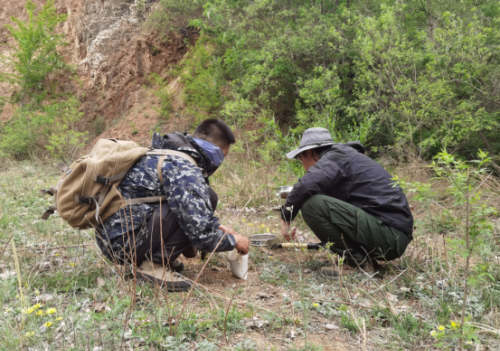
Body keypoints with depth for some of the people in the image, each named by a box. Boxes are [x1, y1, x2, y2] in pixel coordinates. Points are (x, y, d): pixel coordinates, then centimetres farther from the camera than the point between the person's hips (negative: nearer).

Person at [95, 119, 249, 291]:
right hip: (120, 243, -10)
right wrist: (234, 241, -6)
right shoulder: (184, 170, -22)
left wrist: (217, 226, 19)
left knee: (207, 197, 5)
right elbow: (201, 235, -24)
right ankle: (154, 264, -9)